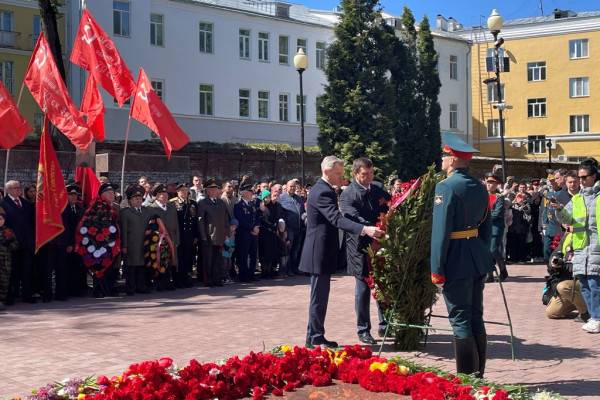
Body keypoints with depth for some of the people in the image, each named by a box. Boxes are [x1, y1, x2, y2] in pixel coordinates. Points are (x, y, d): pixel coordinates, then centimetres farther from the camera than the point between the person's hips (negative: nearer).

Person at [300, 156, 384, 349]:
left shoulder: (321, 189, 14)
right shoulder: (323, 192, -19)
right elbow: (337, 219, -32)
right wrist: (365, 229, -41)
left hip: (320, 252, 11)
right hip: (320, 252, -11)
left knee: (320, 295, 15)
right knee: (319, 296, -3)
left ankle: (315, 336, 22)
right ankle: (315, 338, 5)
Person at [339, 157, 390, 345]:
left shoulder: (378, 190, 11)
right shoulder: (347, 194, -7)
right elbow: (353, 217, -21)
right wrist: (370, 228, -36)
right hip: (360, 247, -5)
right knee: (363, 288, 2)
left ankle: (385, 325, 22)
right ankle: (363, 330, 13)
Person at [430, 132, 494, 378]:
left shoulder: (446, 187, -14)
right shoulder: (479, 187, 10)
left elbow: (441, 232, -17)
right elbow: (486, 227, 15)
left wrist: (437, 269, -15)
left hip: (456, 262, -8)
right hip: (478, 260, 8)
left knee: (460, 320, -2)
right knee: (476, 317, 14)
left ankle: (466, 377, 3)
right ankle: (478, 374, 21)